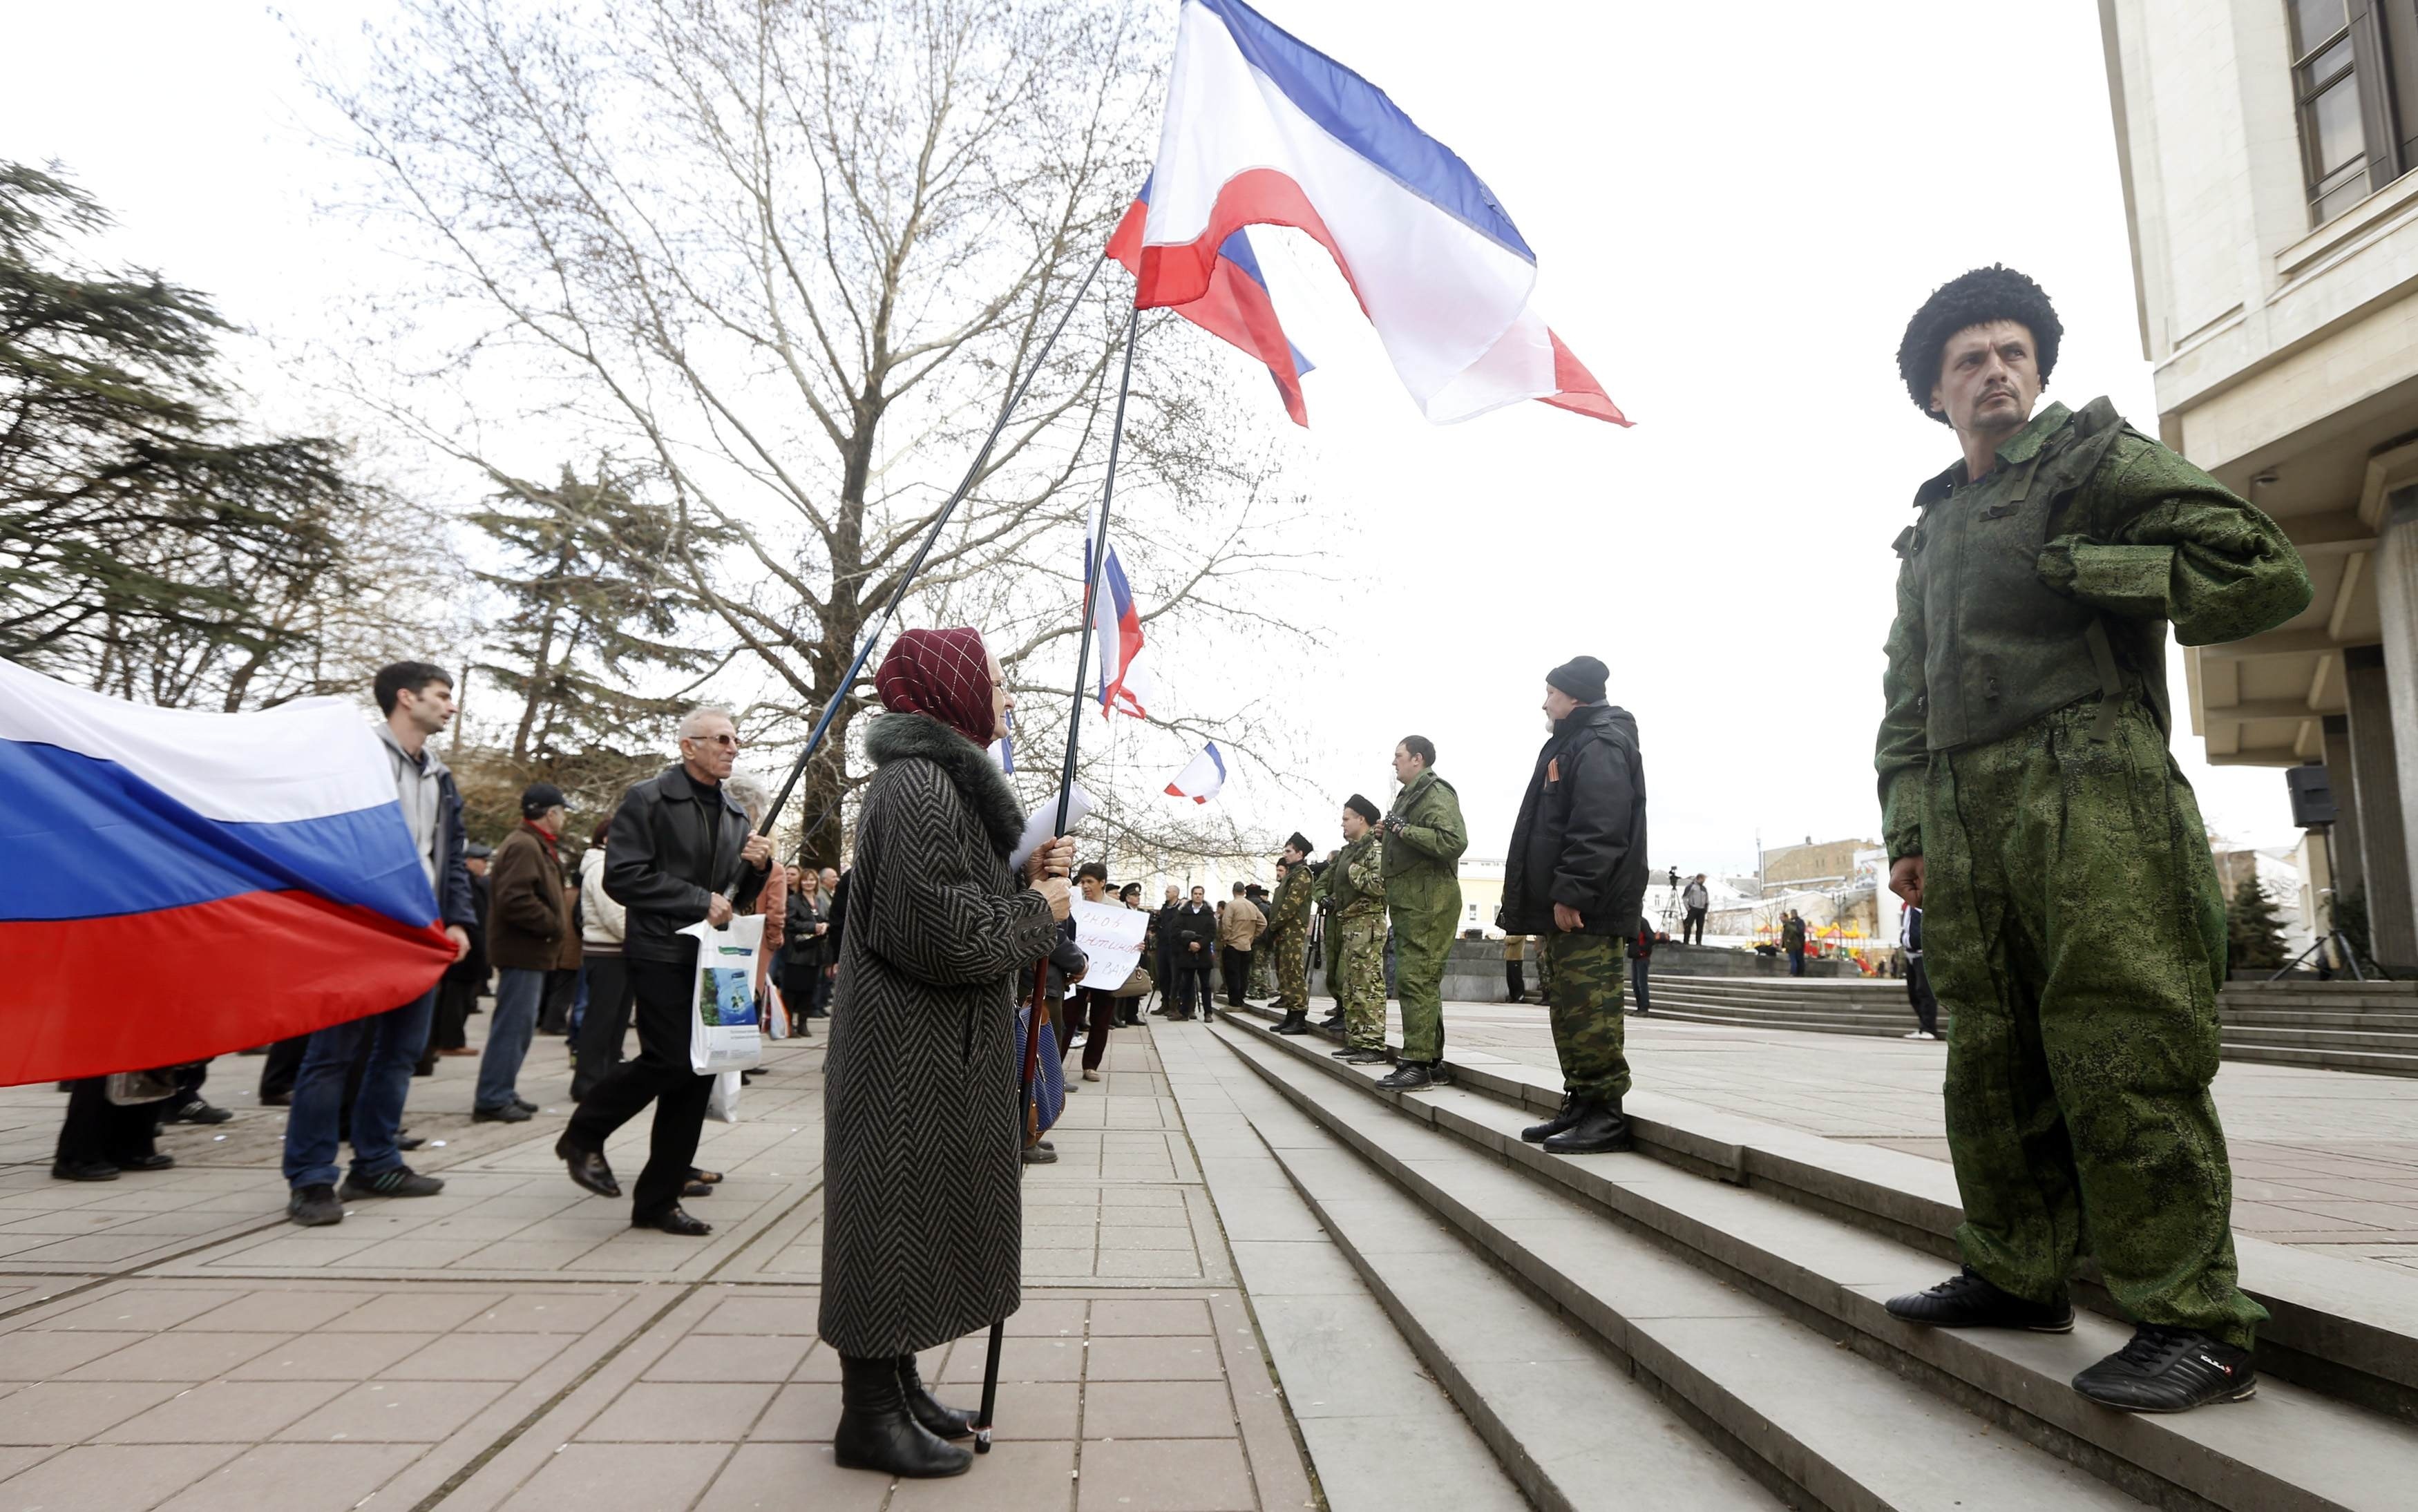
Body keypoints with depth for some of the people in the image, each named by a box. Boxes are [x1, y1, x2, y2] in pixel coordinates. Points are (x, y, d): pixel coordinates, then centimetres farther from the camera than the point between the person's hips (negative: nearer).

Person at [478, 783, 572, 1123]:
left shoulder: (536, 846, 19)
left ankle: (502, 1092, 24)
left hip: (530, 953, 11)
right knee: (513, 1025, -7)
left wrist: (556, 925, 14)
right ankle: (492, 1099, -2)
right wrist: (554, 925, -17)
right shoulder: (524, 846, -16)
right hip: (523, 952, -11)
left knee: (518, 1025, 16)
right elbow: (515, 899, -26)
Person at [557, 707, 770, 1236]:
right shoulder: (648, 799, -4)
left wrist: (757, 867, 0)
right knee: (671, 1060, -14)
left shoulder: (735, 814, 17)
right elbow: (622, 876, -13)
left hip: (711, 958, 7)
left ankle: (658, 1201, 15)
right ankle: (583, 1136, 14)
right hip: (661, 952, -6)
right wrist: (700, 900, -16)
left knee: (700, 1072, 4)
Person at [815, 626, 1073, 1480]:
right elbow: (946, 934, -26)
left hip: (945, 1049, 11)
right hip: (909, 1053, -11)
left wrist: (1030, 873, 4)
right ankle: (871, 1416, 17)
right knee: (894, 1217, 2)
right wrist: (1040, 911, -12)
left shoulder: (948, 780, 15)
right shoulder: (918, 785, -20)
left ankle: (897, 1387, 32)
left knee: (921, 1218, 18)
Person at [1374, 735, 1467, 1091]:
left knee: (1415, 980, -13)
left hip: (1428, 903, -11)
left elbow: (1454, 841, -24)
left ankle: (1417, 1062, -11)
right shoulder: (1409, 795, 22)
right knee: (1422, 982, 13)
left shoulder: (1436, 793, -9)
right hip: (1410, 902, 11)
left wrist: (1404, 829, -19)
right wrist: (1389, 835, 12)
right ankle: (1432, 1059, 19)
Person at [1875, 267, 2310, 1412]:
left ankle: (2193, 1324, 0)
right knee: (1991, 1057, 9)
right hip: (1965, 819, 6)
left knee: (2121, 1056, -9)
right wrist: (1905, 825, 12)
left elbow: (2264, 573, -2)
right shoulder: (1929, 532, 24)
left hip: (2089, 793, -6)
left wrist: (2077, 567, -6)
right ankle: (2015, 1275, 21)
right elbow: (1906, 696, 21)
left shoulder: (2098, 458, 8)